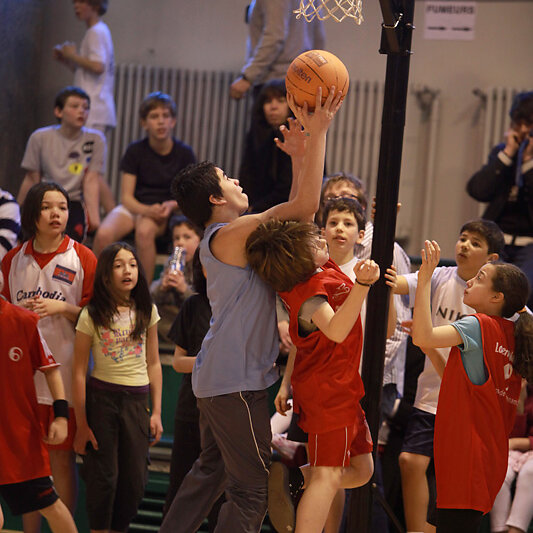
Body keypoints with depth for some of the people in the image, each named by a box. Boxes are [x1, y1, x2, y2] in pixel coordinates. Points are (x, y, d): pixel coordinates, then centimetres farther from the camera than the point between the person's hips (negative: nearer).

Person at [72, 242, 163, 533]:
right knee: (103, 479, -1)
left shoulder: (147, 311, 5)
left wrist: (157, 412, 5)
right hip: (101, 398, -3)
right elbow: (79, 372, -4)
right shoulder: (92, 315, -5)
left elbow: (153, 364, 9)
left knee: (134, 481, 2)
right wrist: (81, 424, -7)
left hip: (137, 400, 3)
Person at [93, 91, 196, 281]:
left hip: (165, 211, -1)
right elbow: (127, 197, -3)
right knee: (103, 235, -30)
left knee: (144, 231, -38)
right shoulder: (135, 151, 0)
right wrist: (147, 210, -23)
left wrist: (171, 205, -18)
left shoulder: (184, 153, 0)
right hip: (135, 207, 1)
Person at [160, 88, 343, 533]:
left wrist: (301, 154, 17)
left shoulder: (223, 238, 15)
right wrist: (318, 133, -16)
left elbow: (295, 210, 23)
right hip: (236, 380, -11)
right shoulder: (227, 235, -14)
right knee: (251, 488, -8)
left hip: (217, 376, 11)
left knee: (211, 470, 19)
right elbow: (306, 205, -20)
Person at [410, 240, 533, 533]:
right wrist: (429, 349, 16)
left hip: (466, 461, -9)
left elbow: (422, 336, -25)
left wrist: (424, 279, -21)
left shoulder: (479, 326, -10)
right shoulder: (509, 336, 16)